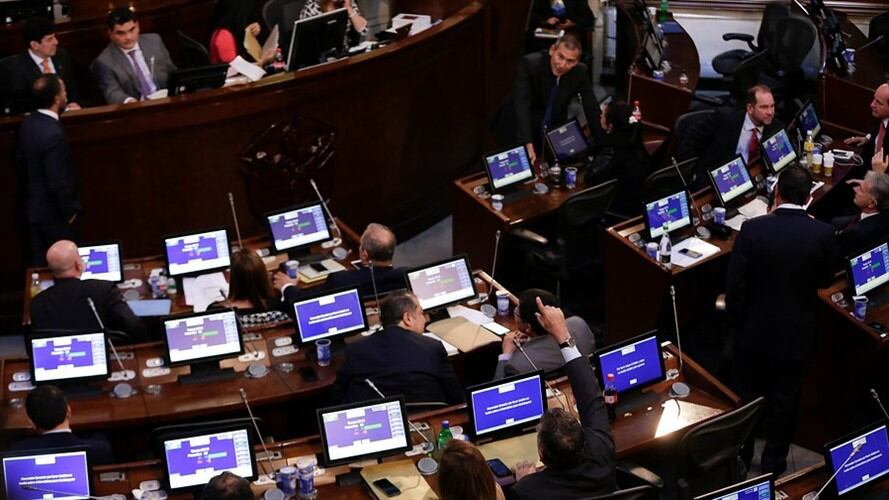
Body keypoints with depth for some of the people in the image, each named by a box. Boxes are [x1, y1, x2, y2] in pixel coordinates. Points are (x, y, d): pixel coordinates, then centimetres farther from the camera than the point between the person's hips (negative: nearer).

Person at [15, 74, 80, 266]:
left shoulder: (27, 123, -3)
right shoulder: (54, 134, -29)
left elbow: (21, 161, 10)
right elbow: (58, 183, -27)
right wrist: (69, 212, -12)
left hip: (34, 207, 8)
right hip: (54, 214, -8)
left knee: (40, 264, 18)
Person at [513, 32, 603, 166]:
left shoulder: (580, 72, -15)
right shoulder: (529, 63, -27)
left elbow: (592, 110, -8)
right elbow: (521, 106, -36)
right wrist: (528, 145, -46)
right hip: (521, 130, -3)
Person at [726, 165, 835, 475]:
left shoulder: (753, 229, -19)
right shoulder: (822, 234, -17)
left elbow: (734, 285, -15)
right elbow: (825, 279, -1)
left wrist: (736, 322, 0)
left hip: (755, 331, 0)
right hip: (797, 334, 0)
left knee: (747, 395, 19)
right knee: (785, 400, 17)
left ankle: (741, 455, 34)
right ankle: (773, 461, 31)